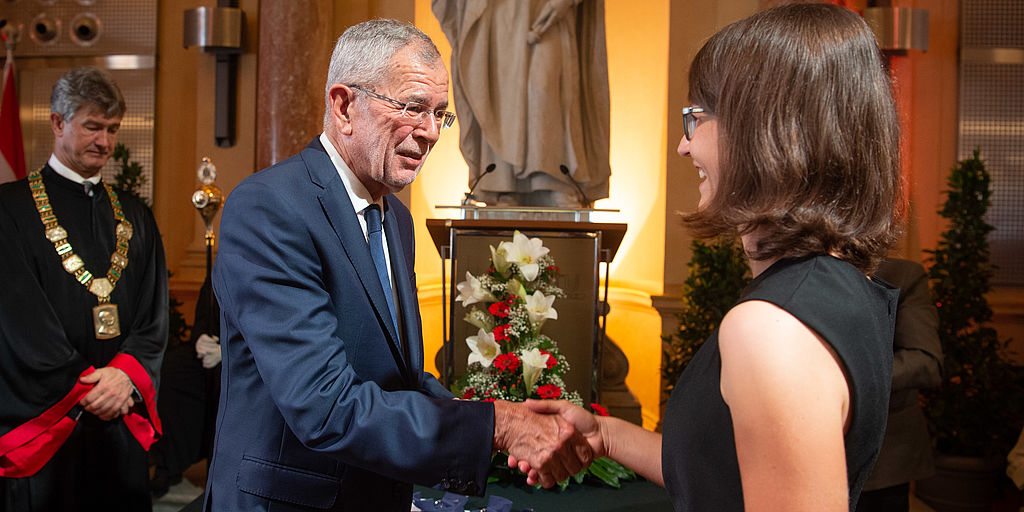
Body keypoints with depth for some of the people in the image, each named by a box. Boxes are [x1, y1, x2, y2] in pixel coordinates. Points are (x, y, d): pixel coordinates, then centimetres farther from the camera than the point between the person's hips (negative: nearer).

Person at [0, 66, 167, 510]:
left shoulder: (133, 216, 11)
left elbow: (154, 314, 6)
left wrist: (126, 374, -11)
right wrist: (85, 387, -12)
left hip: (121, 423, 4)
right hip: (41, 420, -3)